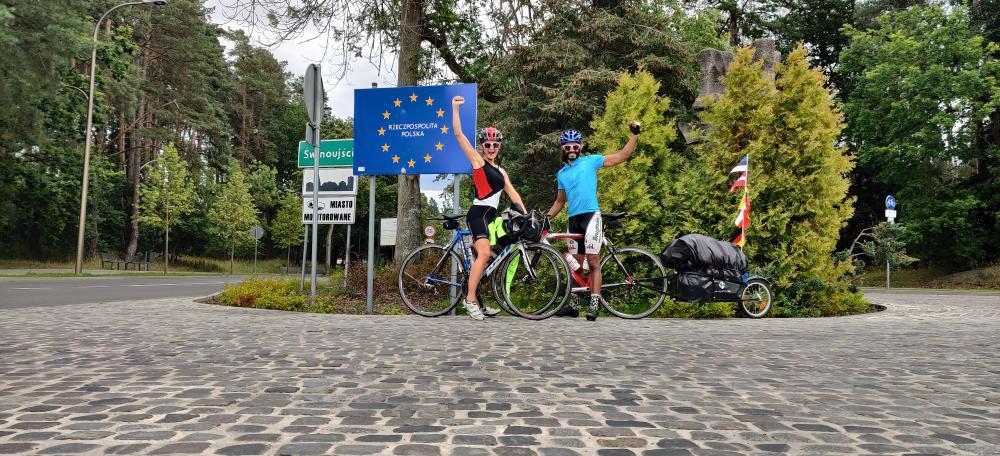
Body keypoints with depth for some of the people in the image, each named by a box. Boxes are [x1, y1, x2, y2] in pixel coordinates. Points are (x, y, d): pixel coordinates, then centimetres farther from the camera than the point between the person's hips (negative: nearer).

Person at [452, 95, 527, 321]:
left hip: (491, 215, 8)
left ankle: (473, 299, 13)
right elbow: (459, 134, -5)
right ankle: (470, 299, -19)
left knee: (481, 257, 8)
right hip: (478, 213, -8)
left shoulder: (501, 171, 21)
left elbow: (513, 193, 15)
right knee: (484, 254, -22)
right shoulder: (477, 161, 3)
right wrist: (455, 108, -10)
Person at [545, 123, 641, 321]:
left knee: (593, 263, -8)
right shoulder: (561, 174, 17)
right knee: (575, 264, 10)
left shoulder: (590, 161, 3)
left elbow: (621, 156, -1)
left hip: (591, 216, -5)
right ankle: (573, 304, 18)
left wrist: (634, 135, -10)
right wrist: (546, 217, 14)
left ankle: (594, 304, -8)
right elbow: (560, 201, 24)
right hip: (573, 219, 5)